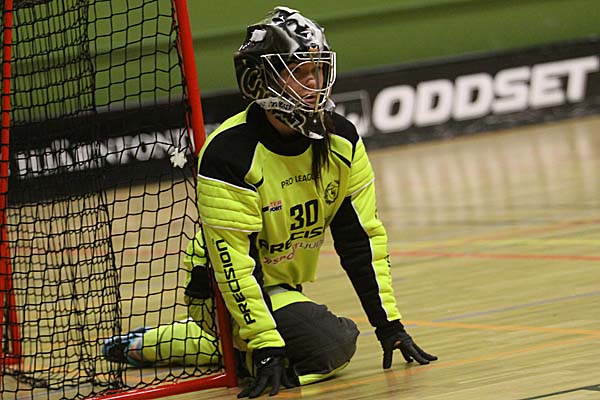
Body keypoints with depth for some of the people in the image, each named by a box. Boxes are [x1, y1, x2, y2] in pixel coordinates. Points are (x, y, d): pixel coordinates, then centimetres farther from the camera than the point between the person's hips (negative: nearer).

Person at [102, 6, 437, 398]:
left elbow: (362, 238, -4)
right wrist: (266, 350, -32)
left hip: (285, 288, 8)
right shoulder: (229, 154, -27)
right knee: (332, 346, -25)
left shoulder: (341, 140, -8)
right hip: (234, 292, -8)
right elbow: (235, 263, -27)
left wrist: (390, 324, -9)